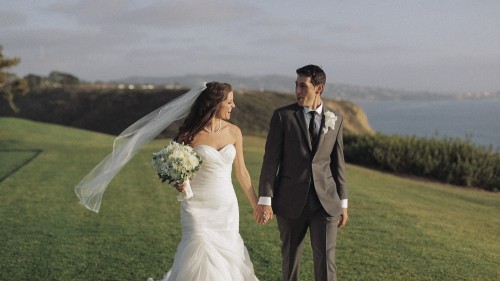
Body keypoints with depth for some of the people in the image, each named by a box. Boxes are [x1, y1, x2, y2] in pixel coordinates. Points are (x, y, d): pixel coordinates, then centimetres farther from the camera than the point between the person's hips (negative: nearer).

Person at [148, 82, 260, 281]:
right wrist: (179, 183, -22)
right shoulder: (190, 135, -9)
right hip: (198, 207, -4)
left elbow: (241, 172, 10)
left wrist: (256, 205, 14)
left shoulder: (233, 132, 1)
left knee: (227, 256, 6)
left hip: (226, 207, 4)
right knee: (201, 258, -8)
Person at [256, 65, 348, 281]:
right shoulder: (282, 116, -3)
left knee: (325, 261, -4)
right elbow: (271, 159, -5)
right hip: (291, 201, -1)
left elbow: (338, 163, 10)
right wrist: (265, 200, -9)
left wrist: (343, 203, 10)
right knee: (290, 257, 12)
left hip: (325, 201, 1)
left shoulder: (335, 119, 5)